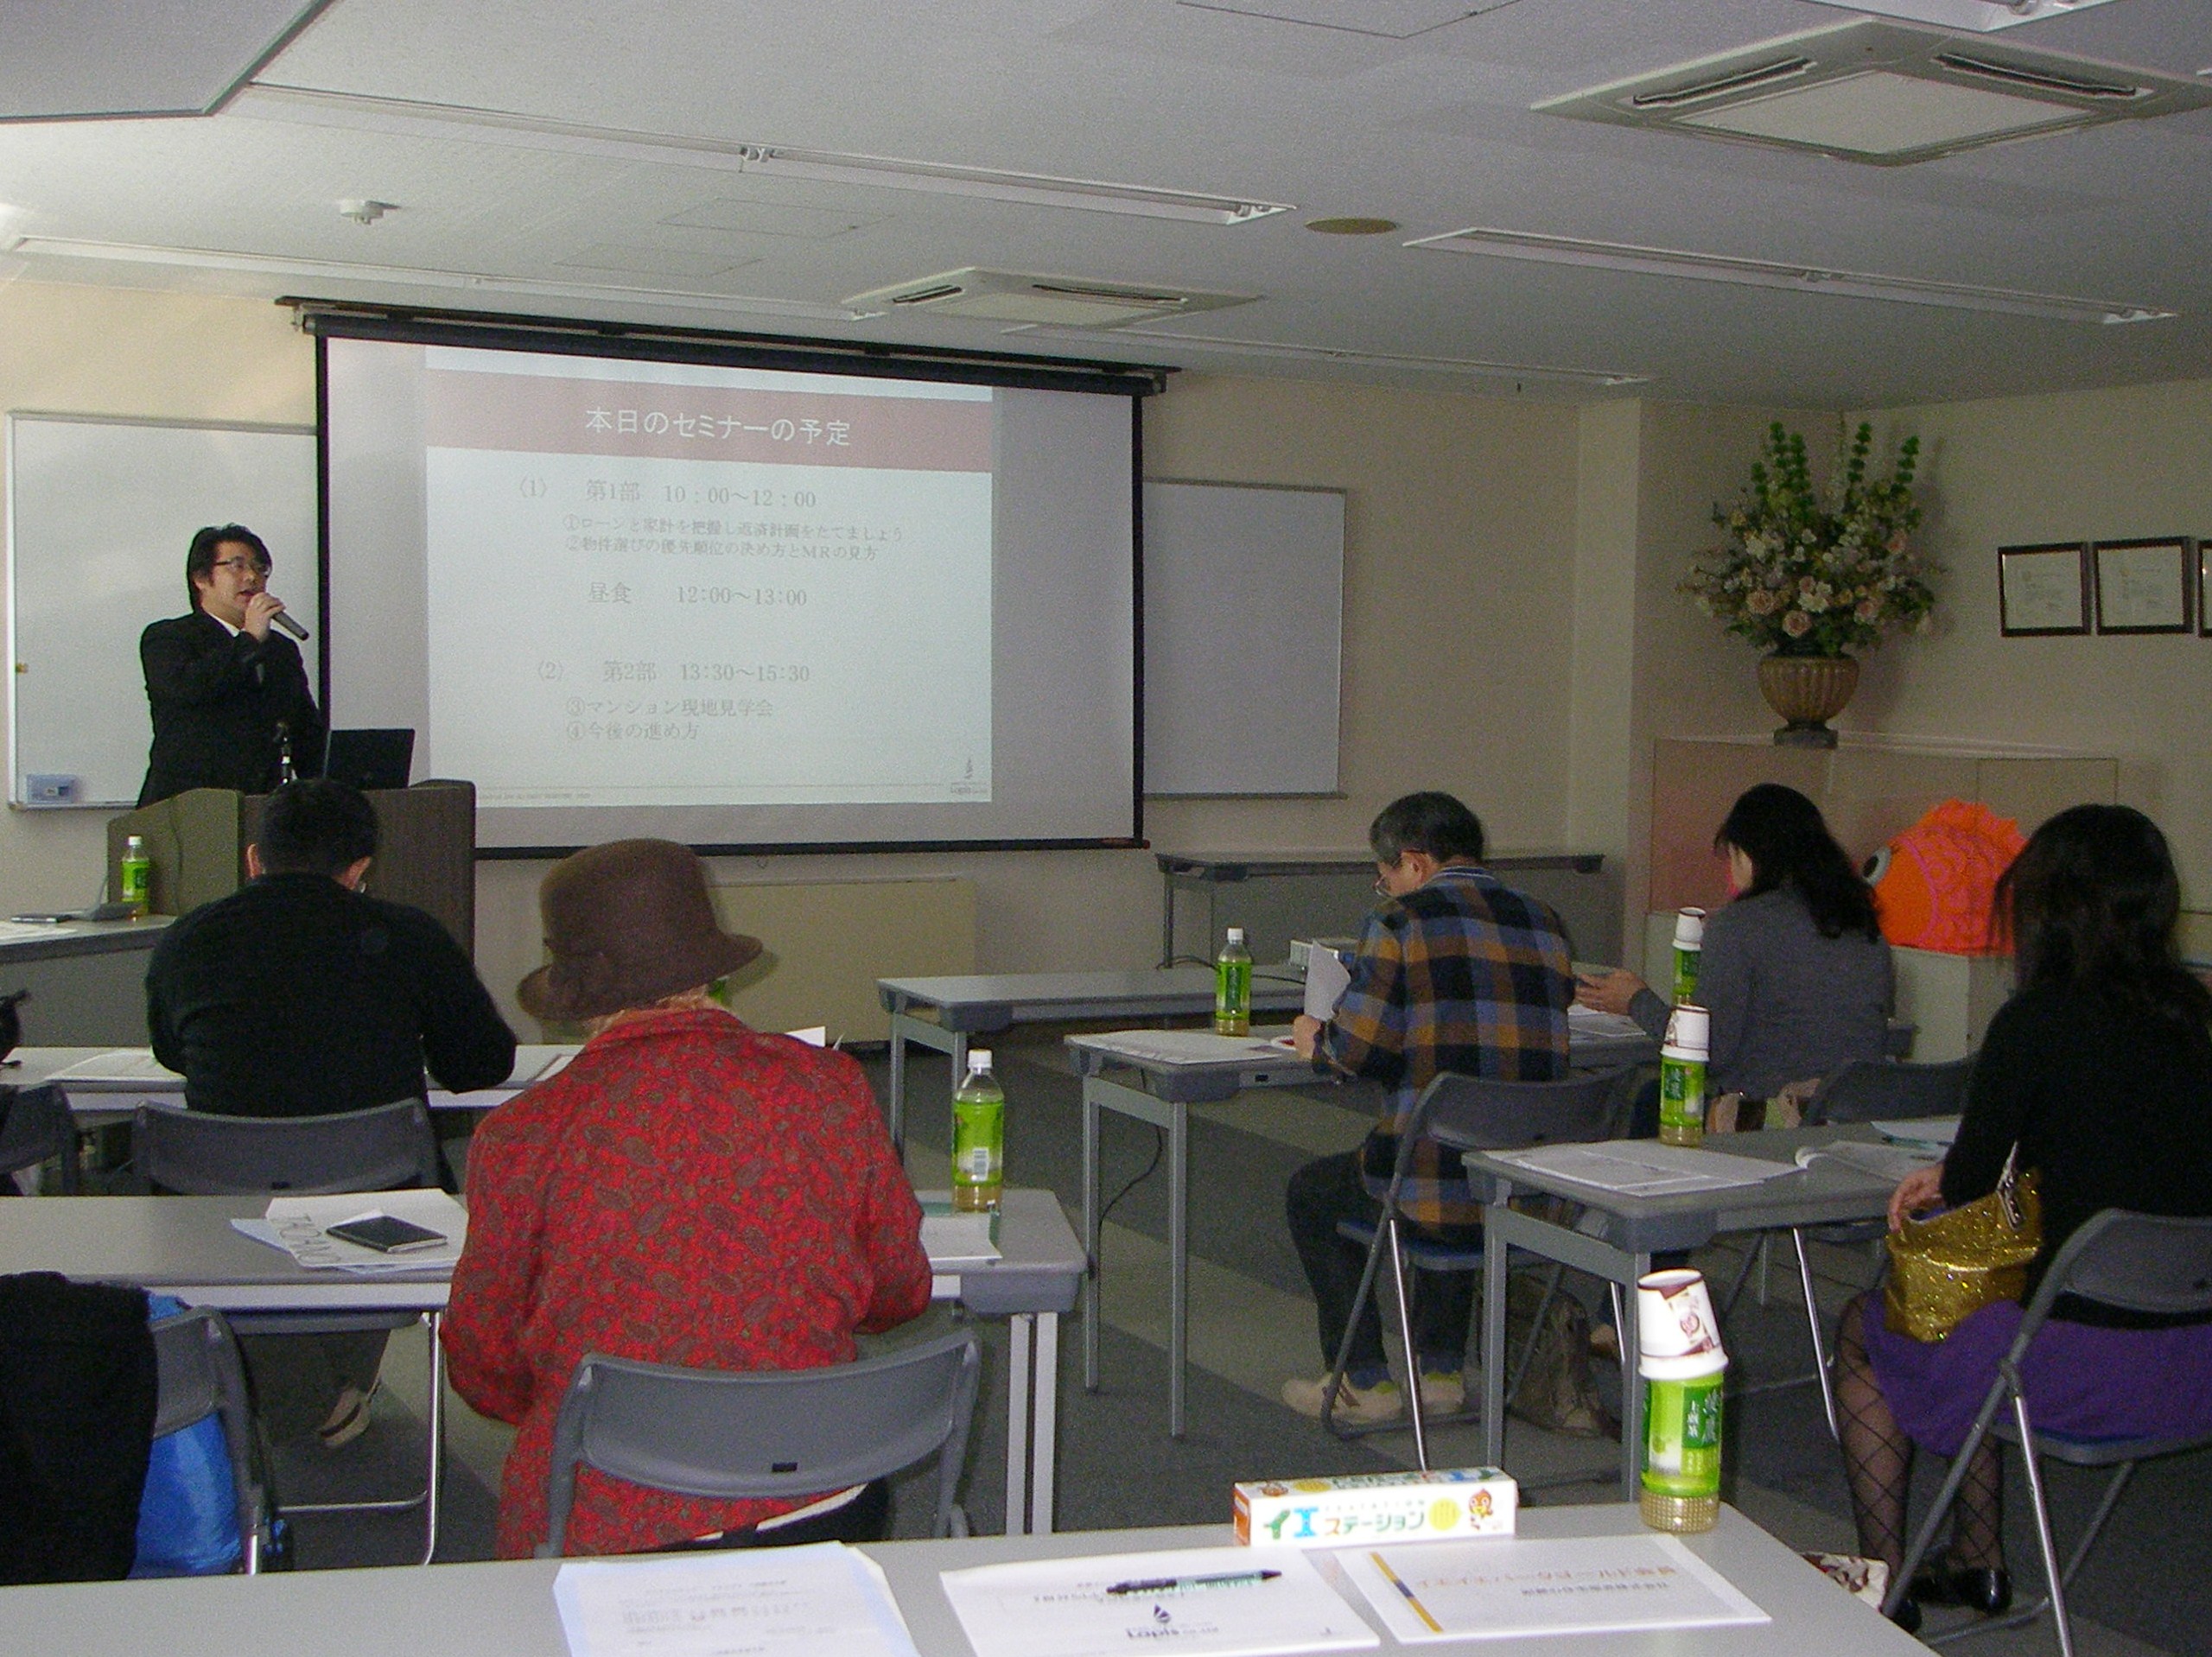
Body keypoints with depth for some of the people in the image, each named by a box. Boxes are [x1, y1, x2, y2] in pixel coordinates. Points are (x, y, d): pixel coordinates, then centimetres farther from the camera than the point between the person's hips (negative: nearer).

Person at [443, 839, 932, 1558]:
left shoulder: (522, 1135, -7)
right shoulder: (829, 1088, -1)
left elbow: (486, 1368, 6)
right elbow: (901, 1293, 12)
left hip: (600, 1534, -2)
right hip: (815, 1515, 2)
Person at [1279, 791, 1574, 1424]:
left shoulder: (1400, 921, -8)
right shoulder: (1546, 925, 9)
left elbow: (1360, 1048, -12)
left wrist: (1317, 1040, 12)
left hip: (1435, 1192, -6)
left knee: (1311, 1191, 25)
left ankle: (1363, 1383, 26)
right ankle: (1442, 1371, 38)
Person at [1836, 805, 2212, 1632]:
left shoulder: (2039, 1021, -17)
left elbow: (1970, 1181, -7)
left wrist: (1951, 1178, 16)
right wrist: (1951, 1178, 18)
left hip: (2088, 1363, -7)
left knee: (1865, 1329, 19)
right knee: (1966, 1321, 32)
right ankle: (1977, 1563, 37)